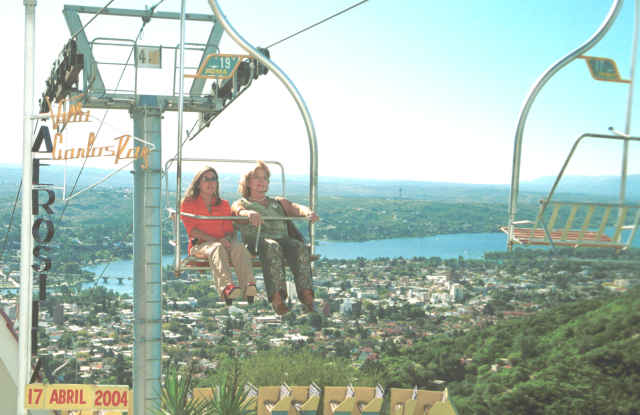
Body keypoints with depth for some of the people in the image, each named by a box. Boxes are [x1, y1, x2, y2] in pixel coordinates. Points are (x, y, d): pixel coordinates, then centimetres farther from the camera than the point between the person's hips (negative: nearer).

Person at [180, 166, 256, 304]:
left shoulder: (223, 205, 22)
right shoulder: (188, 203, 10)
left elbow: (230, 230, 15)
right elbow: (192, 230, -2)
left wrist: (226, 239, -12)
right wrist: (214, 240, -15)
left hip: (223, 243, 3)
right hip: (199, 245, -3)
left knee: (238, 246, -32)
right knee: (217, 248, -39)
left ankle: (248, 285, -54)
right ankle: (226, 287, -64)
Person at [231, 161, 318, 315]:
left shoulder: (279, 202, 32)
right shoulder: (241, 203, 22)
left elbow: (296, 208, 11)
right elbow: (239, 211, -5)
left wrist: (308, 212, -15)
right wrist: (250, 213, -31)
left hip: (282, 238, 3)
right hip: (256, 239, -3)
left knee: (299, 247, -32)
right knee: (271, 247, -38)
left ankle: (307, 295, -48)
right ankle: (277, 298, -53)